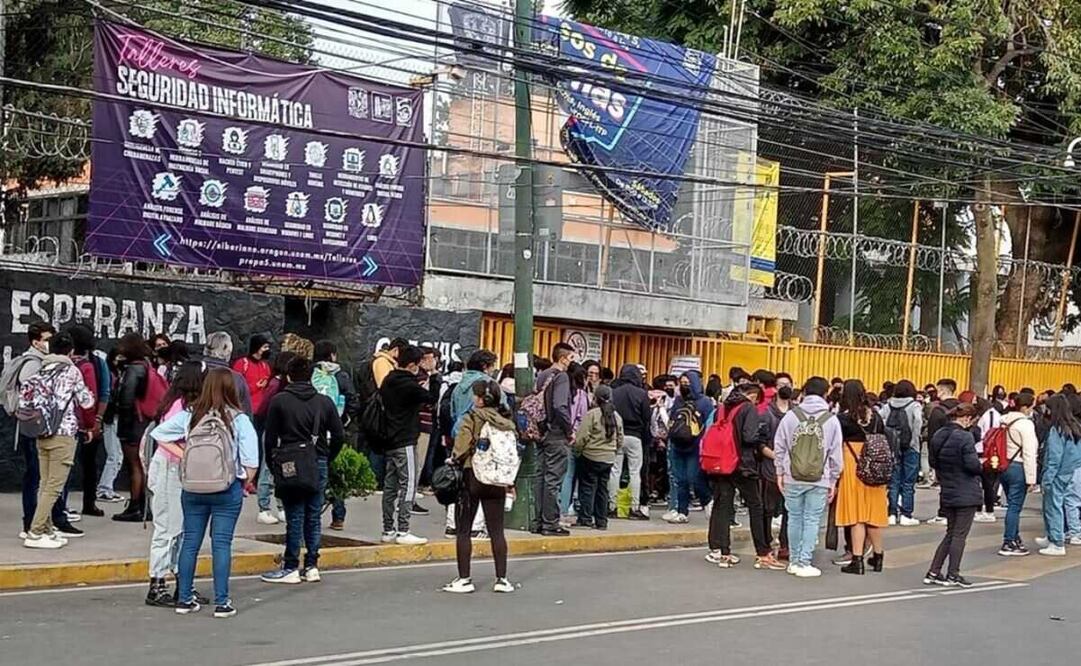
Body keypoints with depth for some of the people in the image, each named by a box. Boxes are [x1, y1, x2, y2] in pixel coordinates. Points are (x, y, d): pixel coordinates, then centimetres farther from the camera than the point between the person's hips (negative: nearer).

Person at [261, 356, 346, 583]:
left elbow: (269, 438, -3)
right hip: (319, 466, 3)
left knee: (294, 518, 0)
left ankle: (291, 568, 3)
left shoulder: (279, 401, -3)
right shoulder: (325, 402, 6)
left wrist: (273, 466, 8)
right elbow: (339, 436, 5)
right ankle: (311, 567, 12)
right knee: (314, 517, 9)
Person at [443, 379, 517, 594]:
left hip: (471, 475, -4)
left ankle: (464, 579, 6)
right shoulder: (507, 421, 2)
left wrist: (453, 461, 3)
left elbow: (461, 449, -16)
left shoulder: (471, 418, -11)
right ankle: (501, 579, 9)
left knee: (463, 530, 6)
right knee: (496, 531, 9)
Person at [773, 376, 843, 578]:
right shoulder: (831, 420, -2)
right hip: (819, 479, -1)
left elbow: (779, 447, 3)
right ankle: (804, 563, 2)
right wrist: (833, 480, 10)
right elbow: (836, 454, 2)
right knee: (812, 520, 3)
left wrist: (780, 473, 12)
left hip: (793, 478, 1)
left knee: (795, 518, 11)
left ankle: (795, 561, 19)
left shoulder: (791, 416, -1)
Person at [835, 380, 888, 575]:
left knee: (857, 515, -1)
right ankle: (878, 556, 24)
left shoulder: (842, 418, -8)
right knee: (874, 513, 14)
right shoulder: (875, 416, 5)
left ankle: (857, 560, -1)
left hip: (852, 466, -4)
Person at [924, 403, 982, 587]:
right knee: (960, 534, 2)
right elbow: (972, 464, -21)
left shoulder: (938, 436, 5)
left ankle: (933, 572, 13)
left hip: (947, 493, 7)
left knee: (951, 533, 16)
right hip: (966, 494, -7)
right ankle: (953, 574, 5)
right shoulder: (965, 437, -18)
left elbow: (933, 462, 12)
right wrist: (981, 466, 0)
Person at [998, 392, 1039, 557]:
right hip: (1018, 468, -8)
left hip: (1004, 466, 8)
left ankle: (1015, 539, 28)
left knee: (1013, 505, 19)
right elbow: (1029, 454, -16)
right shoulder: (1026, 424, -14)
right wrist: (1031, 478, -14)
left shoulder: (1005, 420, 9)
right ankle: (1008, 544, 1)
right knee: (1015, 507, -1)